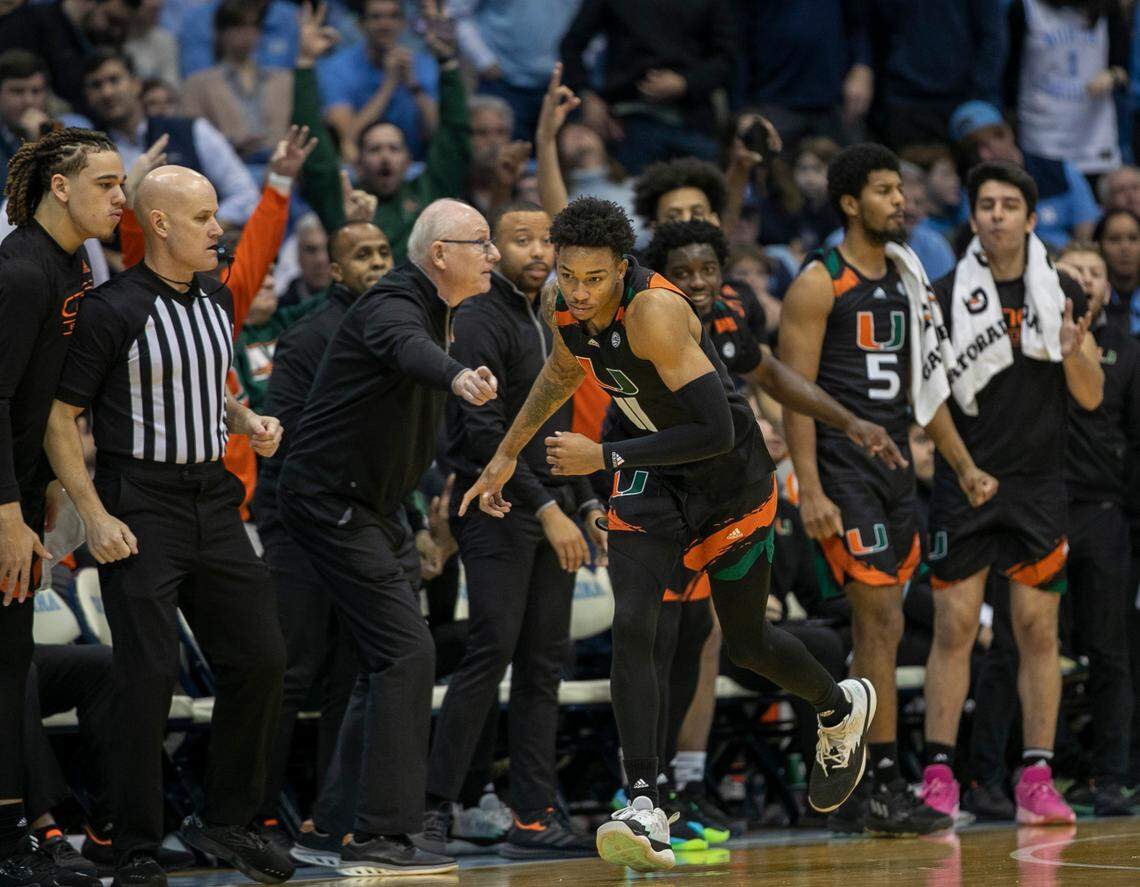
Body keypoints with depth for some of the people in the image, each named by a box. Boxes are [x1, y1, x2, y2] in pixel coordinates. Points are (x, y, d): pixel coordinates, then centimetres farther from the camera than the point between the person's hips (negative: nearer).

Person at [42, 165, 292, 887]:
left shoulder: (217, 299, 10)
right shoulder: (113, 310, -12)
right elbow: (59, 419, -10)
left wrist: (246, 421, 6)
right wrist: (95, 517, -17)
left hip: (214, 503, 7)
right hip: (140, 511, -7)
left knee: (261, 658, 6)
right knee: (150, 675, -8)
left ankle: (226, 821, 20)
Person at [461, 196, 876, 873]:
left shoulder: (654, 311, -34)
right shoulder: (567, 307, -10)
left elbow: (715, 430, -35)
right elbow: (563, 371, 16)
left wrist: (604, 458, -33)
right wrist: (507, 454, 20)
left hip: (731, 480, -5)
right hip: (655, 475, 5)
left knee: (747, 643, 14)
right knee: (631, 626, -17)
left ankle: (842, 708, 47)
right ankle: (645, 808, -21)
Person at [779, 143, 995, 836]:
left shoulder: (903, 284, 15)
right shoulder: (819, 284, -8)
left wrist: (964, 465, 16)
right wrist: (810, 491, -19)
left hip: (895, 467, 8)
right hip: (843, 472, -8)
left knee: (875, 632, 8)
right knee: (882, 624, -11)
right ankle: (886, 789, -8)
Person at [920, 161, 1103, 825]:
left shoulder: (1064, 294, 6)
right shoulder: (946, 296, 1)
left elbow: (1091, 398, 7)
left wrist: (1074, 351, -12)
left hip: (1039, 484, 2)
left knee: (1039, 631, 1)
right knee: (955, 628, -4)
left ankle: (1037, 778, 4)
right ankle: (938, 775, 1)